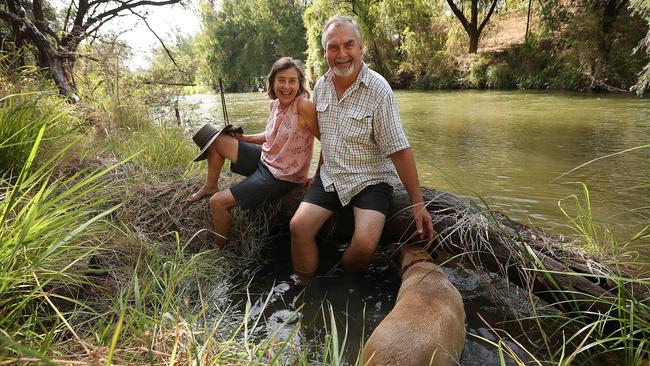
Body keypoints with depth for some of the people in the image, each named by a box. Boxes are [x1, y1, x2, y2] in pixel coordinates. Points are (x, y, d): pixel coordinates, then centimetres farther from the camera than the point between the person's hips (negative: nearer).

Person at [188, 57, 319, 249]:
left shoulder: (304, 106, -25)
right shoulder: (274, 104, 0)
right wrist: (242, 137, 5)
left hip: (281, 176, -8)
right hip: (265, 159, 8)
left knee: (218, 202, -7)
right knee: (214, 137, 8)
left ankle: (219, 249, 20)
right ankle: (210, 186, 28)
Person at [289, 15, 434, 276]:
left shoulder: (378, 90, -16)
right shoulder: (320, 86, 1)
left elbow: (399, 151, -17)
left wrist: (417, 203, -18)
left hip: (371, 180, -4)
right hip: (329, 176, 5)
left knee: (365, 243, -25)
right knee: (299, 226, -13)